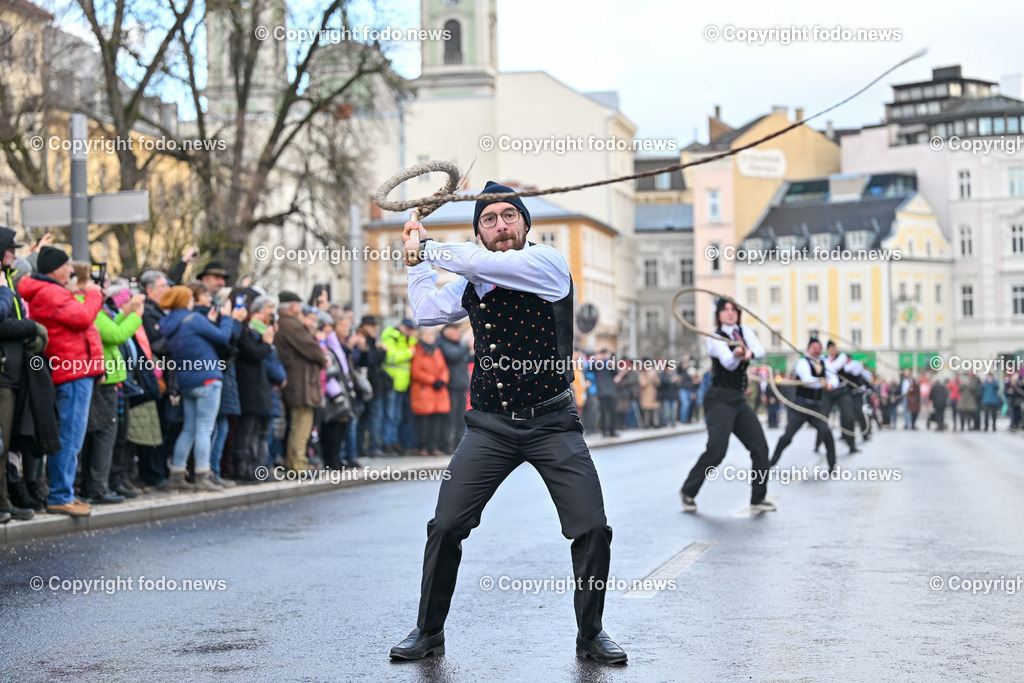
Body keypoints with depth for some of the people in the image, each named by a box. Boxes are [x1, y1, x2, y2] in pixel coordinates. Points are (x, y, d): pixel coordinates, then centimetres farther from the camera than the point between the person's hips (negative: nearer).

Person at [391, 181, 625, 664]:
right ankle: (428, 633, 14)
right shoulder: (471, 284, 10)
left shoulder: (549, 263, -6)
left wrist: (426, 247, -3)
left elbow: (474, 261, -17)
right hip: (490, 425, 4)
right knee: (445, 526, -3)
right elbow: (428, 312, 26)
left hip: (552, 423, -3)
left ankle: (591, 634, 11)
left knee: (592, 528, -10)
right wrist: (417, 261, 21)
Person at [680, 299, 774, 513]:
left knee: (760, 447, 1)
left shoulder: (744, 331, 11)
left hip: (739, 399, 7)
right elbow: (728, 363, -23)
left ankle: (758, 498, 11)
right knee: (716, 449, -18)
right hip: (720, 399, -7)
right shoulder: (715, 338, -7)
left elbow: (761, 350, -5)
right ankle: (688, 491, -2)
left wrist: (750, 352, -28)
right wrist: (736, 354, -45)